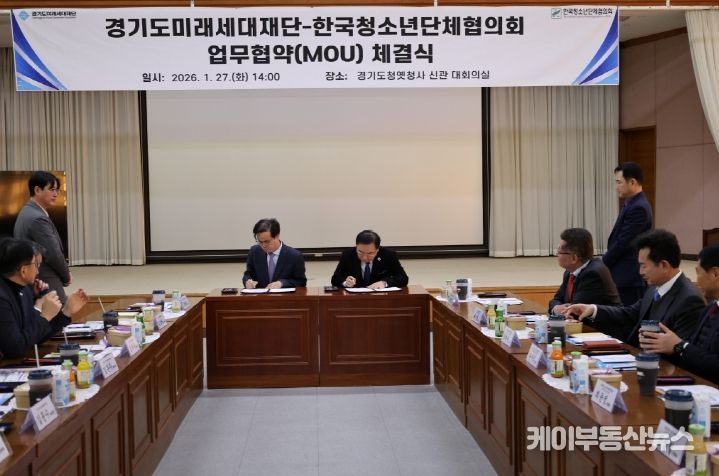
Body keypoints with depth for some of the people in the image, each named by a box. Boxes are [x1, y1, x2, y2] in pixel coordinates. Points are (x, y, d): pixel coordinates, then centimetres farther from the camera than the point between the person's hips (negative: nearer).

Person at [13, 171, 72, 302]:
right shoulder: (38, 218, -17)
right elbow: (53, 254, -17)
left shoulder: (27, 213, 13)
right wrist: (66, 276, 0)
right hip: (46, 286, -10)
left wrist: (63, 275, 9)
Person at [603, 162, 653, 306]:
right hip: (626, 276, 10)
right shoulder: (633, 204, 15)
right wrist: (606, 262, 6)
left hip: (631, 278, -10)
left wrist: (603, 263, -6)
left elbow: (623, 243, -18)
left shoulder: (638, 208, -17)